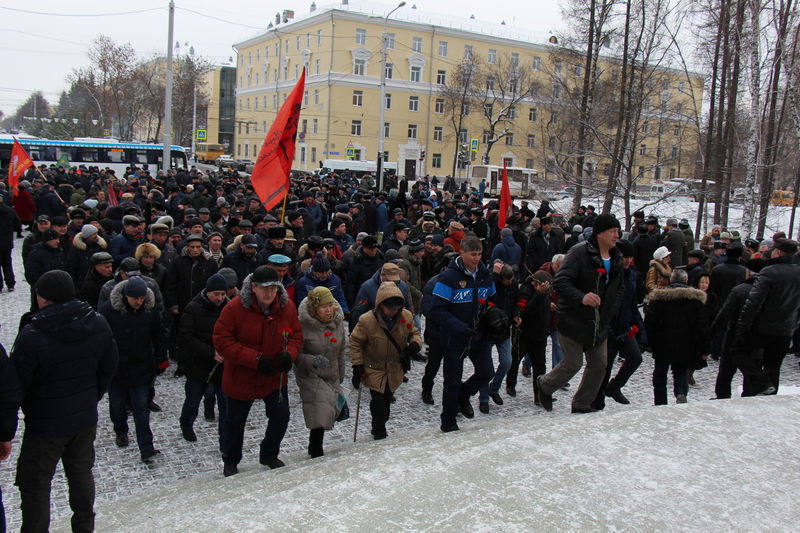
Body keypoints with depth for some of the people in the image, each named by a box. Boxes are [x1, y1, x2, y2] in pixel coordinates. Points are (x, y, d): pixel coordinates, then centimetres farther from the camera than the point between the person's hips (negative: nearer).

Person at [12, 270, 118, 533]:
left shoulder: (32, 335, -24)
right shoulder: (99, 324, -7)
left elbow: (17, 385, -14)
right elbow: (109, 369, 5)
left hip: (45, 425, -5)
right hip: (86, 418, 6)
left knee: (35, 483, 11)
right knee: (81, 472, 22)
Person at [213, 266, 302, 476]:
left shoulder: (287, 306, -9)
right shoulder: (235, 308, -21)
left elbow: (296, 335, 2)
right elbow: (221, 340, -22)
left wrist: (290, 354, -21)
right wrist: (256, 360, -29)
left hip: (275, 378, 3)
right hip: (241, 378, -3)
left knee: (281, 417, 10)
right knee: (235, 421, 16)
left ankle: (269, 455, 37)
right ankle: (230, 461, 41)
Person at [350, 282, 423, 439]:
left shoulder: (406, 316, -13)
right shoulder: (367, 320, -23)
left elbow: (414, 333, 6)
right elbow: (355, 341, -10)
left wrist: (415, 344, -17)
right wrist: (357, 365, -12)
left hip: (395, 368, 3)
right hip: (374, 368, -3)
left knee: (387, 398, 13)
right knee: (378, 400, -8)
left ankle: (380, 427, 37)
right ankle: (379, 432, 15)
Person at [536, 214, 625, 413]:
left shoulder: (616, 258, 8)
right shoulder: (579, 252, -17)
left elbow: (619, 288, 21)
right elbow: (560, 282, -25)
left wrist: (610, 312, 7)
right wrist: (581, 298, -39)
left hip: (599, 323, 7)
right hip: (573, 320, -7)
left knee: (599, 364, 8)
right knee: (573, 364, -1)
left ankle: (582, 404, 24)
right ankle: (545, 385, 27)